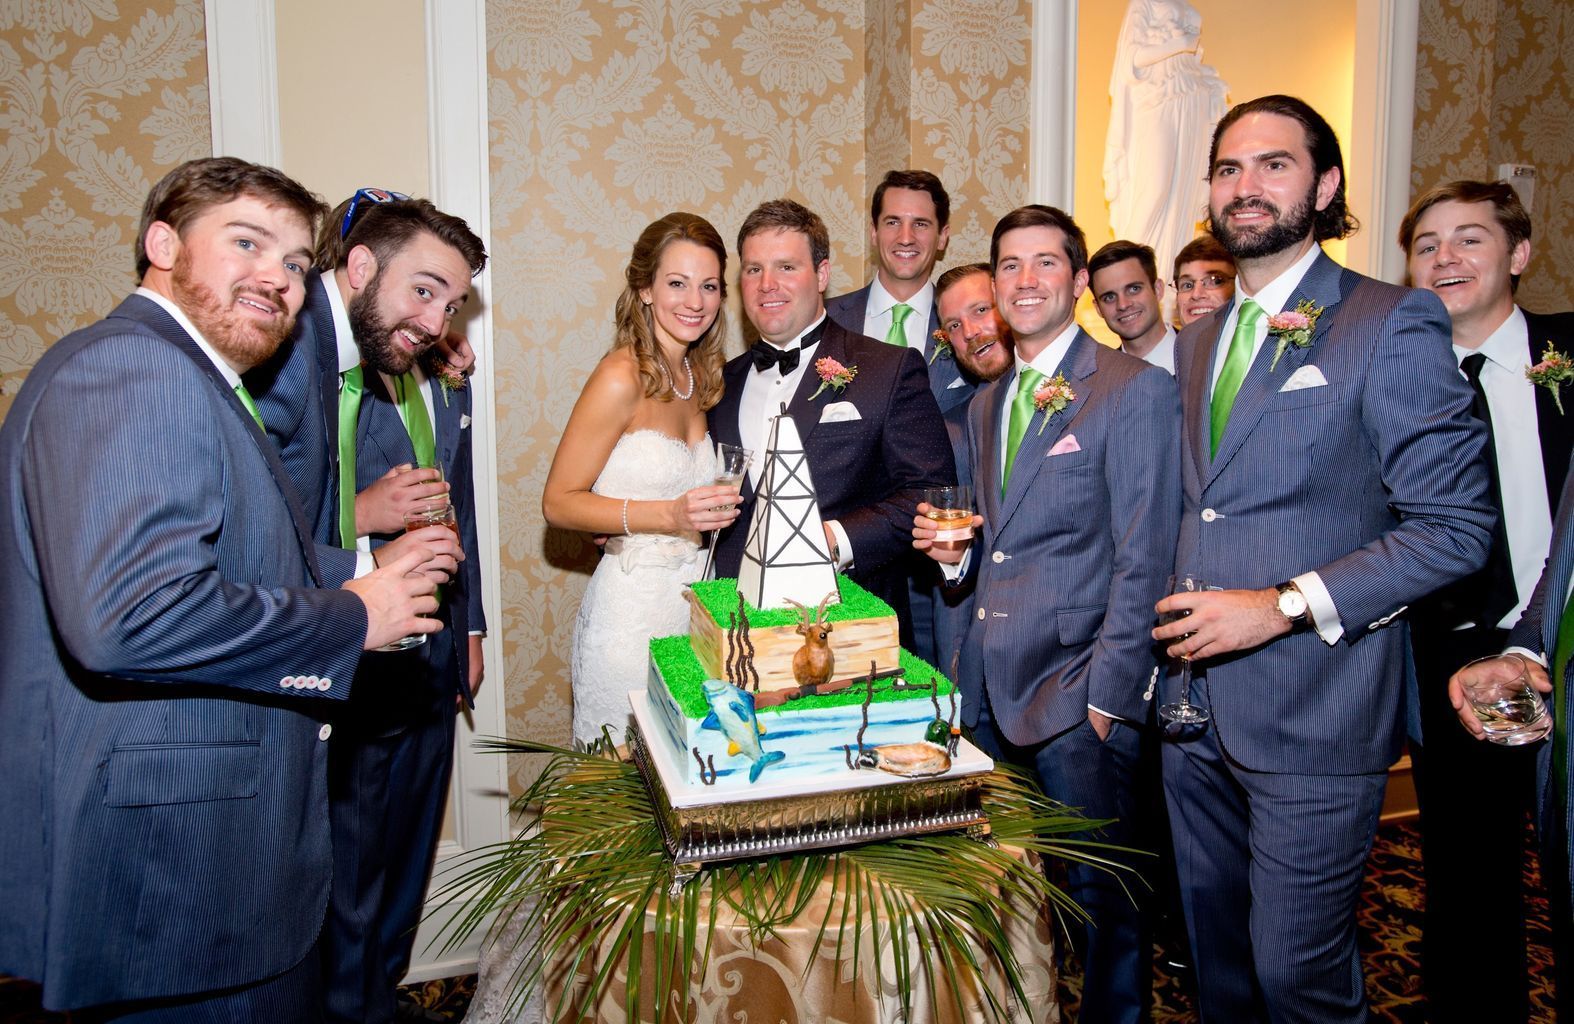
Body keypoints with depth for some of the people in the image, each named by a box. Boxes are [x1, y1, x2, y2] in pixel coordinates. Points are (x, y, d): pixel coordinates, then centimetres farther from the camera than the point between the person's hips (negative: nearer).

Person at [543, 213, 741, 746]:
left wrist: (720, 500, 1)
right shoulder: (621, 378, -14)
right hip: (631, 607, -7)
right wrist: (668, 516, -23)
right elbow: (559, 503, -13)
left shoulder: (696, 373, 9)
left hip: (696, 597, 7)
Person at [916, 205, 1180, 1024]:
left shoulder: (1135, 389, -7)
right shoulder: (986, 405, 16)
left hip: (1077, 695, -6)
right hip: (989, 692, 6)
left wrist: (1108, 694, -15)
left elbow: (1144, 560, -11)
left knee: (1100, 898, 4)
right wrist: (954, 551, 2)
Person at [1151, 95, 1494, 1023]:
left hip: (1313, 716, -6)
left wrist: (1283, 607, -18)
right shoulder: (1199, 341, 14)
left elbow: (1456, 528, -13)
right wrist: (1184, 616, 6)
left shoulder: (1393, 325, -7)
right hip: (1196, 710, 6)